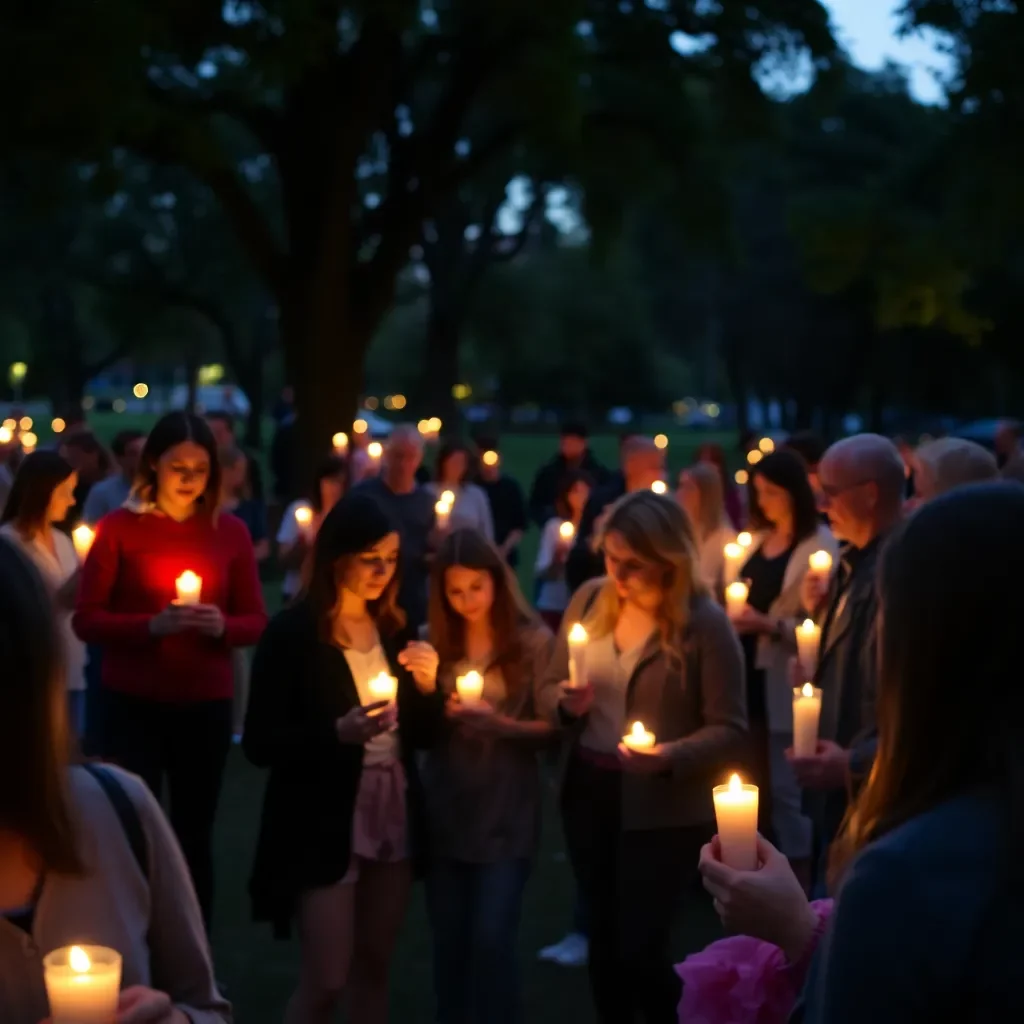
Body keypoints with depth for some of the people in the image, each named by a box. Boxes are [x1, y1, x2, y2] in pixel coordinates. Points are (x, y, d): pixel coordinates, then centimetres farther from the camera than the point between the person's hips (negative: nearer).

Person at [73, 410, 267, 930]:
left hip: (206, 705, 2)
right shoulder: (119, 528, -3)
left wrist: (222, 626, -16)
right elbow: (85, 619, -5)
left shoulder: (231, 531, 3)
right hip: (132, 704, -2)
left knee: (194, 835, 10)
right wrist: (150, 625, -21)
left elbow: (255, 621, 6)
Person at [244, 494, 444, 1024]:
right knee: (326, 980, -4)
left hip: (394, 820, 6)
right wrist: (338, 732, -26)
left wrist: (427, 685, -7)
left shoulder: (396, 629, 7)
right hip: (322, 828, -5)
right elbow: (260, 744, -13)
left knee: (373, 968, 14)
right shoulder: (292, 632, -10)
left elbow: (422, 735, 11)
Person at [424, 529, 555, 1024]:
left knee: (491, 940, -6)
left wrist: (499, 723, -21)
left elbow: (550, 728, -5)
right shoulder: (433, 640, 2)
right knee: (448, 941, 11)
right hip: (445, 810, 3)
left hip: (506, 814, -3)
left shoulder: (533, 641, -5)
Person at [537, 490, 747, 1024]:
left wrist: (671, 756, -29)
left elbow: (729, 728, -13)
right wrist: (565, 702, -14)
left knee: (640, 948, -4)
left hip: (663, 808, -5)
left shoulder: (705, 623, -14)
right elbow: (548, 687, 9)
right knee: (604, 938, 16)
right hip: (588, 794, 5)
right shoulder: (590, 599, 0)